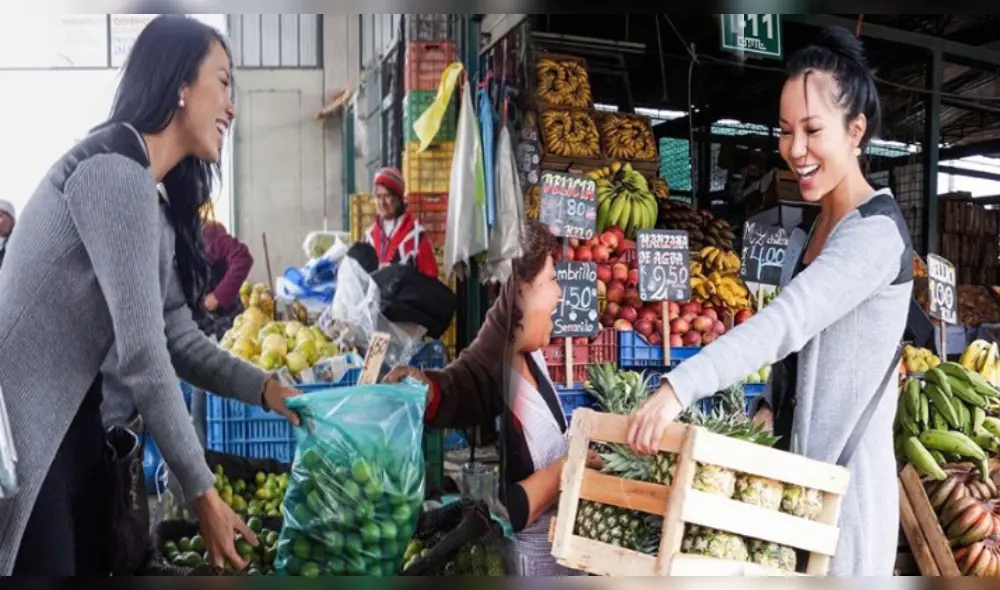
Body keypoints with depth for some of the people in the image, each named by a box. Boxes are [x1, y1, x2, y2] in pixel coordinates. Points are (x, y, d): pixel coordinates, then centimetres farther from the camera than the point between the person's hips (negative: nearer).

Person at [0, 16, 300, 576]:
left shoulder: (152, 198, 13)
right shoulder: (115, 172, -19)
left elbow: (178, 336, 8)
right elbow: (142, 355, -23)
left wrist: (263, 387, -6)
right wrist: (203, 491, -19)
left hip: (71, 424, 10)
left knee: (96, 562, 15)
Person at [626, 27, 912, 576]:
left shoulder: (876, 231, -18)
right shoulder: (824, 225, 11)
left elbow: (785, 323, -31)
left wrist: (679, 388, -39)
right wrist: (775, 409, 5)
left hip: (846, 475, -8)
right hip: (805, 463, 9)